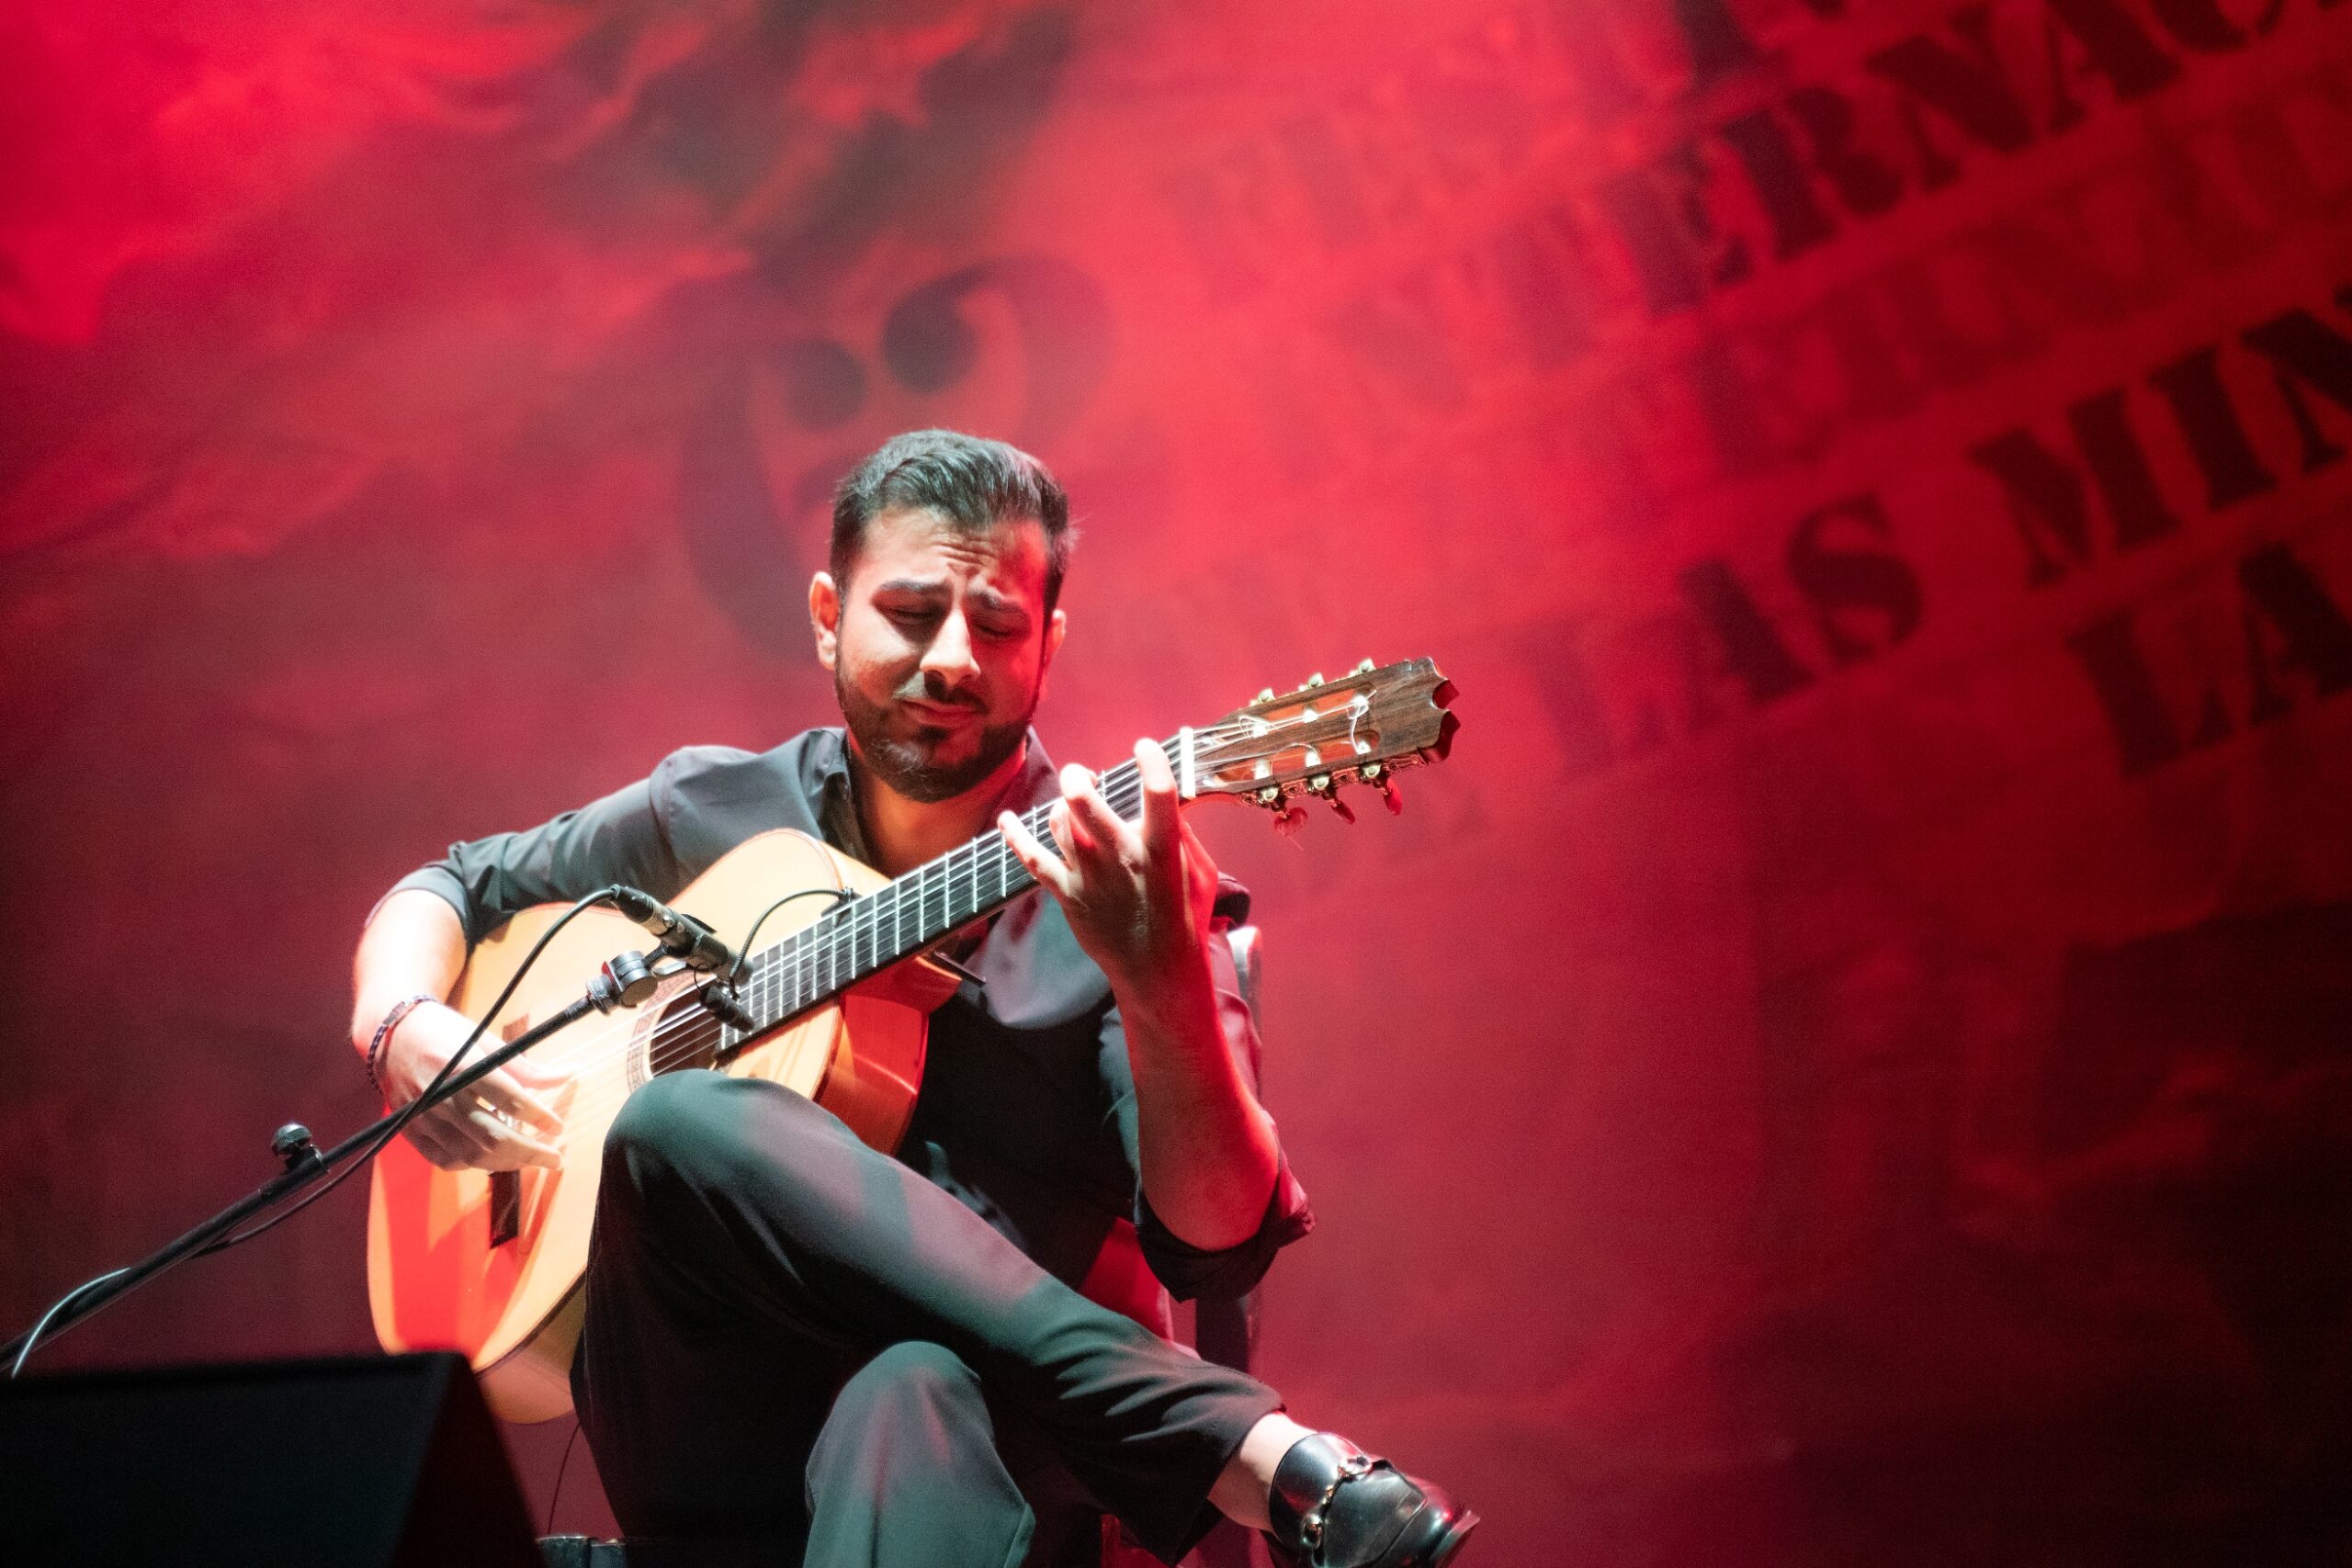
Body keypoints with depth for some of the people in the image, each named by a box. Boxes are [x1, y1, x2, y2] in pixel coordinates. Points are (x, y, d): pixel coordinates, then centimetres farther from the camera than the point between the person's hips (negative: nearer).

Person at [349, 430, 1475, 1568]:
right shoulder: (711, 817, 12)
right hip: (701, 1424, 4)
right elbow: (453, 886, 28)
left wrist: (1165, 986, -28)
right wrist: (403, 1026, 3)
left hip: (989, 1400, -4)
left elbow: (1216, 1254, -9)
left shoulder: (1113, 892, 2)